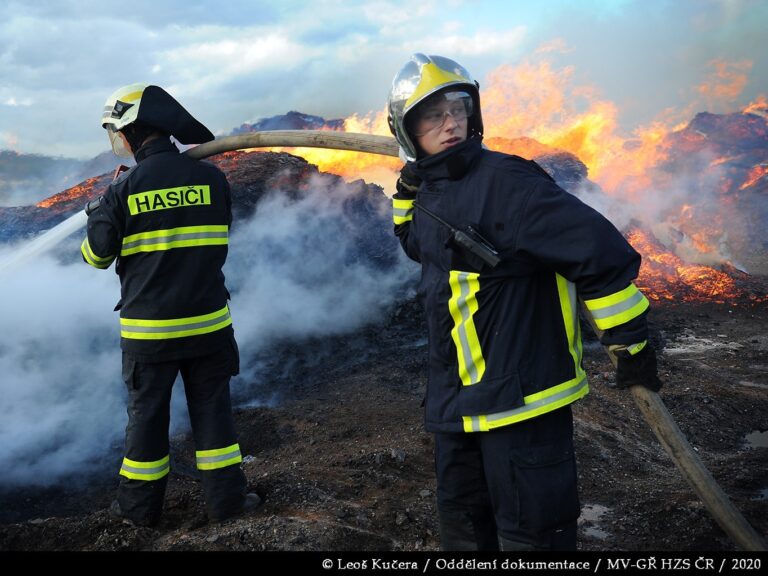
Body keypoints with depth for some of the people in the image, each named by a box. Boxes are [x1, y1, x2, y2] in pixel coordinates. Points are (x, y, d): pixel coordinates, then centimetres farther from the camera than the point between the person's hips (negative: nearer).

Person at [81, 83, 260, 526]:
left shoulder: (124, 190, -10)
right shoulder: (211, 177, -4)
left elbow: (97, 255, 1)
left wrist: (104, 204, 15)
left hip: (147, 329, -1)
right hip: (209, 322, 2)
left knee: (147, 413, 12)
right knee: (212, 408, 13)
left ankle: (140, 504, 26)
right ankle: (226, 497, 20)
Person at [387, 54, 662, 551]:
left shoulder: (504, 181, -19)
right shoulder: (432, 194, 7)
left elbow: (600, 249, -22)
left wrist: (631, 343, -15)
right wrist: (408, 191, 13)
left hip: (522, 397, -8)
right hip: (455, 400, 8)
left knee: (530, 532, 5)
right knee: (462, 524, 22)